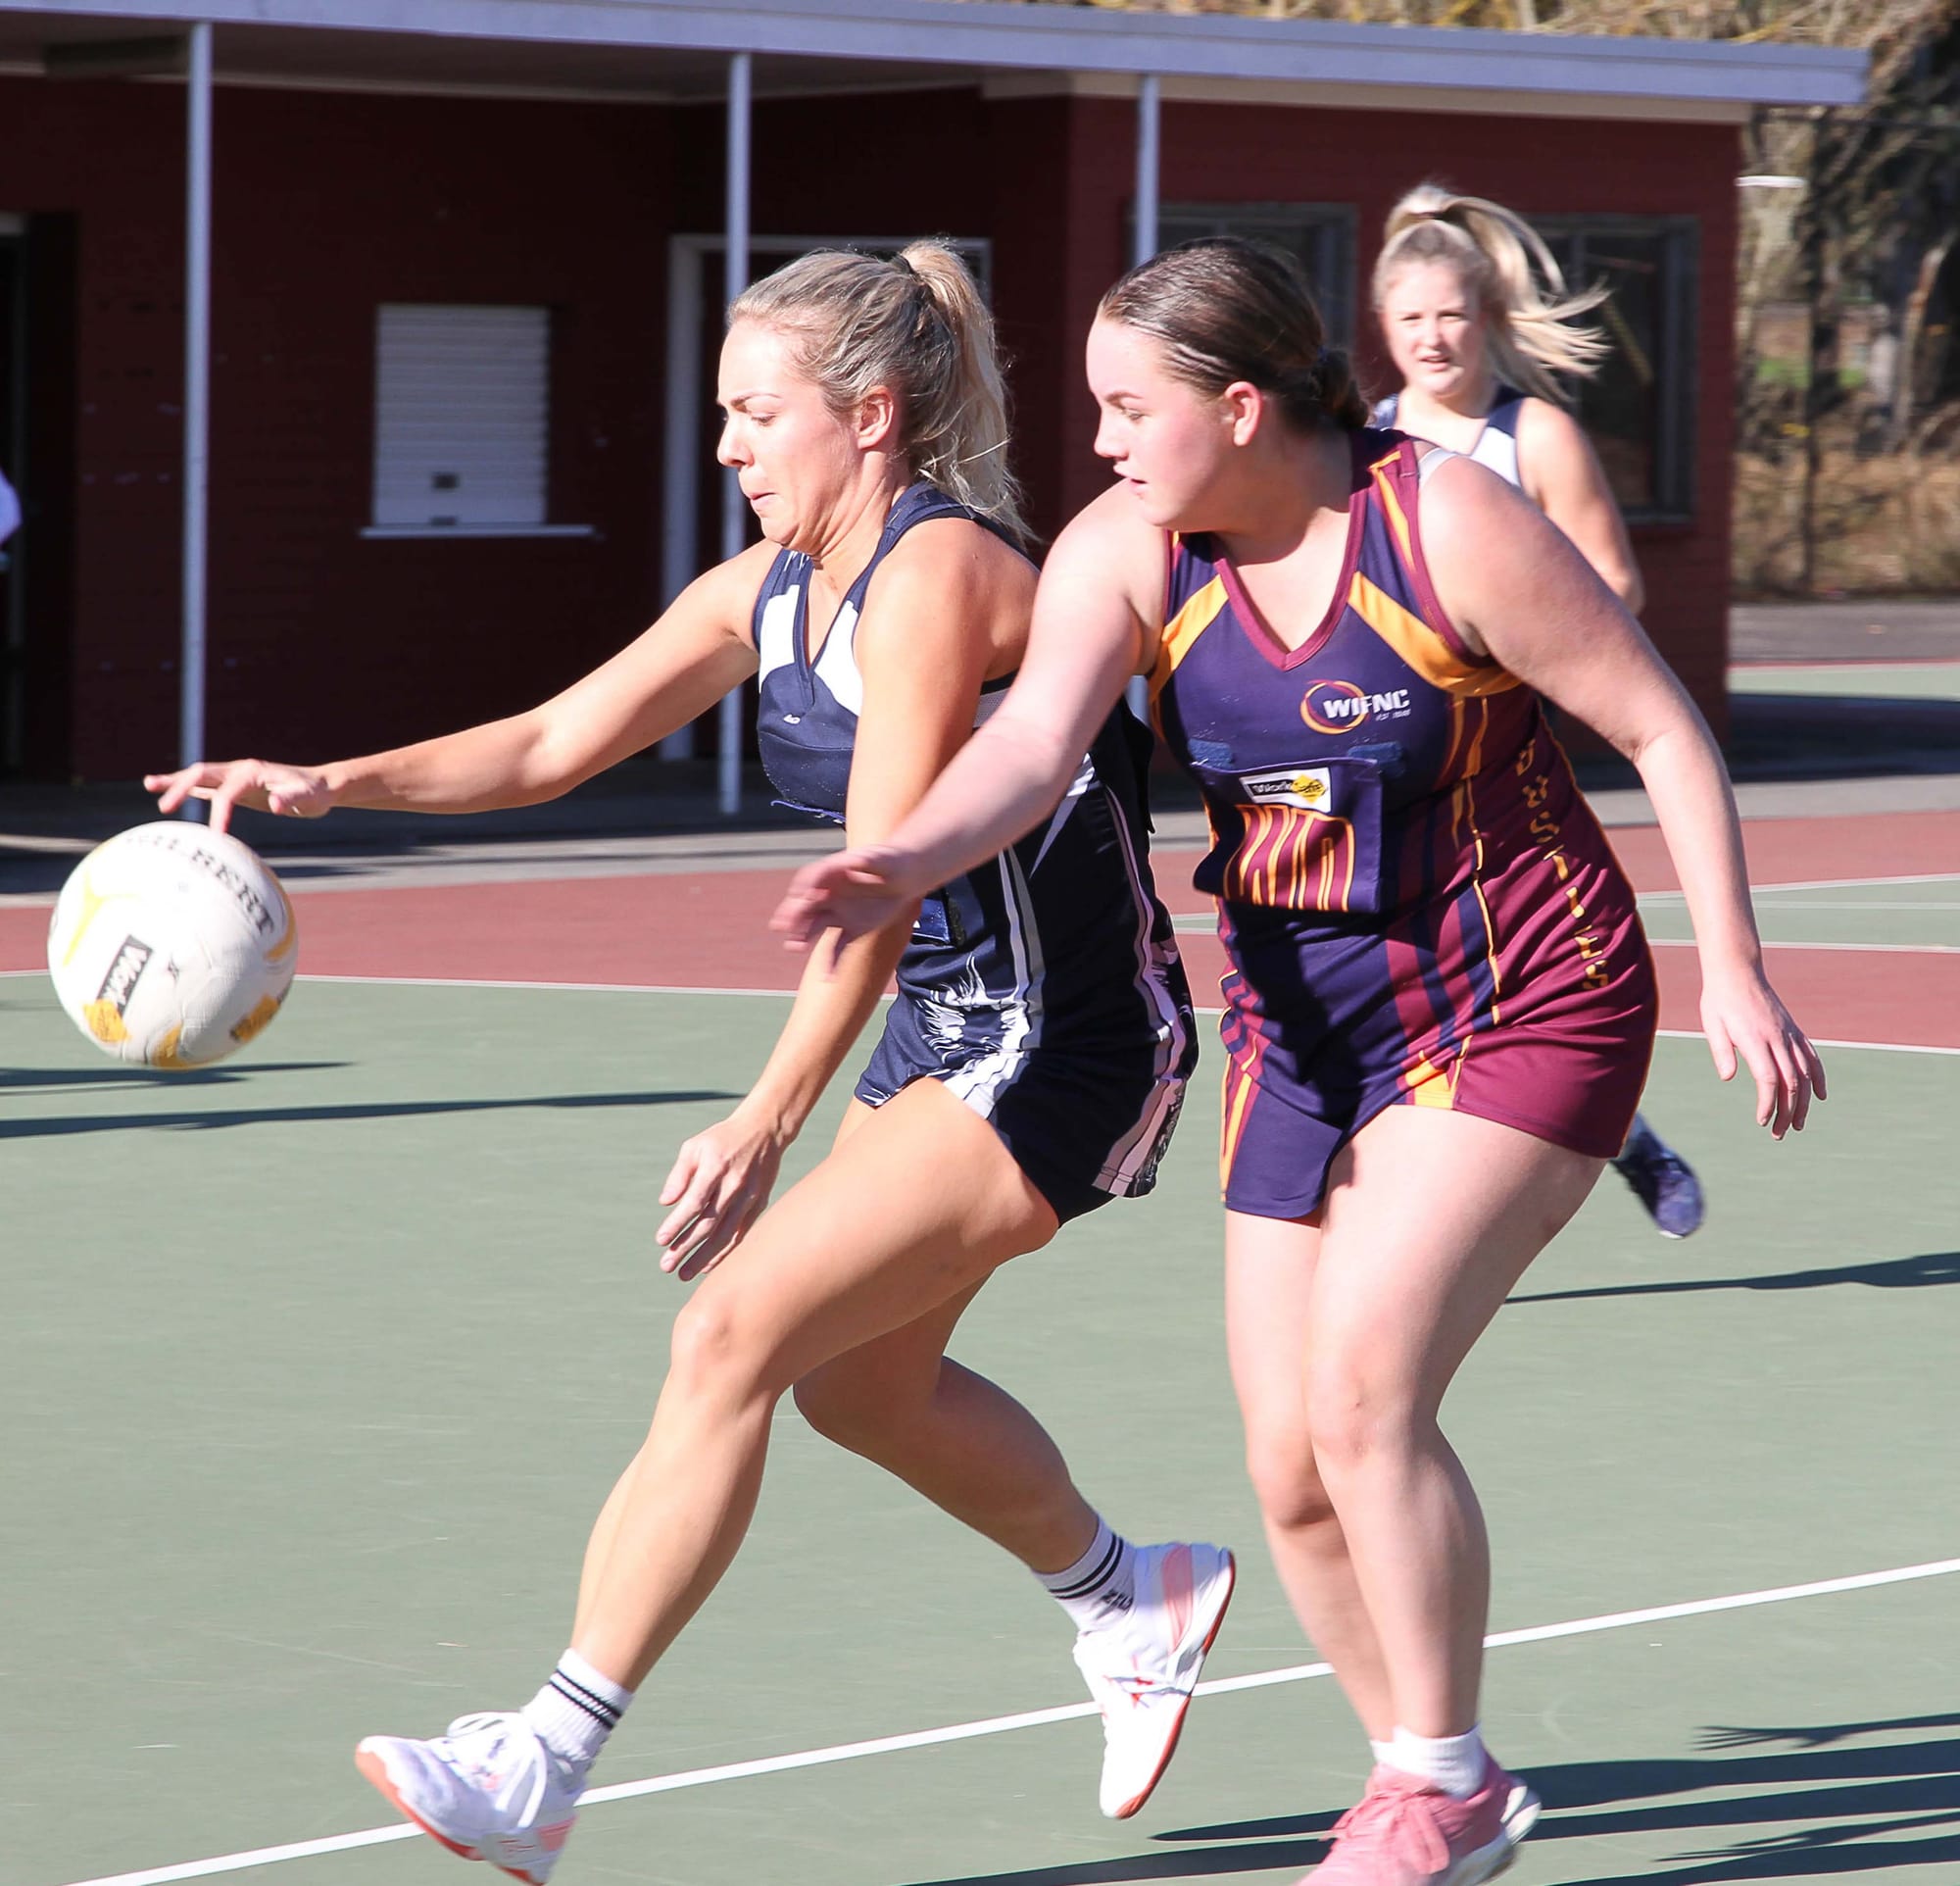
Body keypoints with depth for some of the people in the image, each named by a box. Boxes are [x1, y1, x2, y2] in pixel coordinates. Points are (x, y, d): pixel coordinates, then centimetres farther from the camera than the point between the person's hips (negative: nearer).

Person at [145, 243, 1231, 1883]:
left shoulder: (937, 571, -21)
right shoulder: (766, 593, 6)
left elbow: (883, 876, -28)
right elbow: (555, 743, 6)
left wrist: (771, 1119, -34)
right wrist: (336, 785, -9)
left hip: (1067, 1048, -10)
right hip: (947, 1027, 10)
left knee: (739, 1328, -18)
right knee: (858, 1380, 21)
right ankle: (1133, 1600, 45)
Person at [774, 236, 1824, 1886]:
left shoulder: (1448, 525, -18)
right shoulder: (1126, 553, -7)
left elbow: (1661, 725, -10)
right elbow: (1033, 741, -23)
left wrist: (1734, 970, -14)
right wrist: (901, 865, -43)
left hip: (1520, 1014, -6)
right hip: (1304, 1035, 6)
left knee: (1363, 1388, -19)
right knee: (1293, 1467, 3)